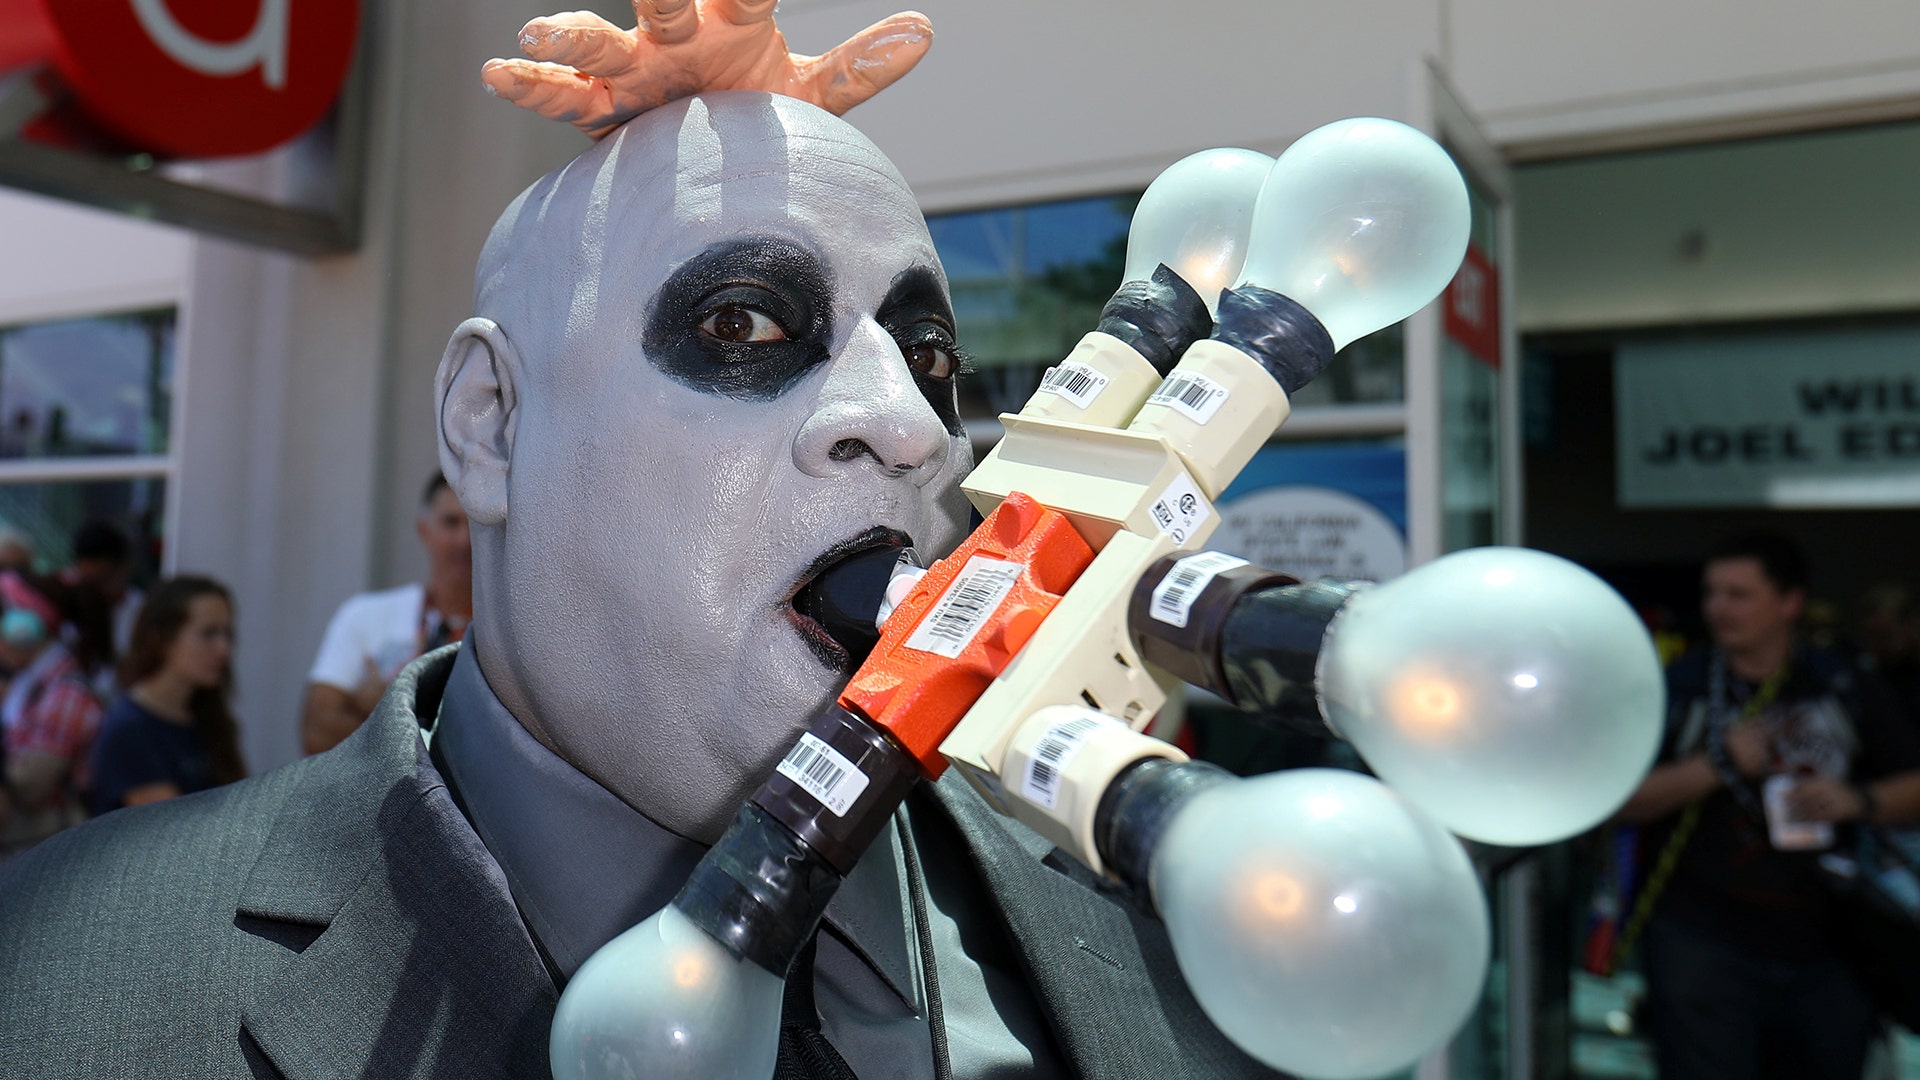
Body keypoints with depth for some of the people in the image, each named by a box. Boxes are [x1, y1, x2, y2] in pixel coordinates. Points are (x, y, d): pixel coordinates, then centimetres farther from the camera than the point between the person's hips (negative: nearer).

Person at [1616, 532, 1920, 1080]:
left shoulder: (1845, 690, 7)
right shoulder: (1678, 689, -1)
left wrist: (1858, 800, -10)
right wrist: (1718, 765, -16)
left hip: (1826, 949, 3)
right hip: (1703, 944, -3)